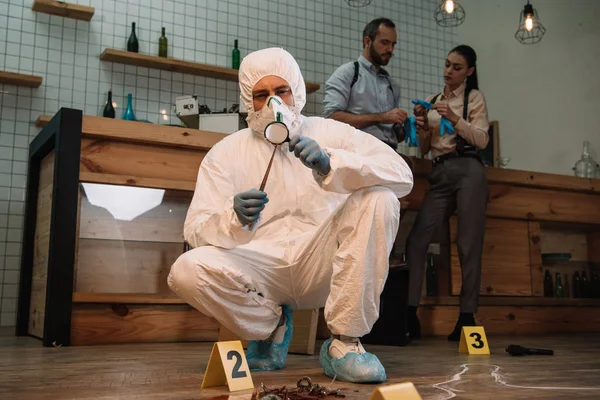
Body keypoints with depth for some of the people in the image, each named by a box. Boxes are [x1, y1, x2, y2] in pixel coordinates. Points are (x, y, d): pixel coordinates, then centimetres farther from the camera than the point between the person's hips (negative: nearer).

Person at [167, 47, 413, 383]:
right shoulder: (226, 152, 4)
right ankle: (271, 324, 5)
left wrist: (329, 164, -29)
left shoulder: (332, 133, 3)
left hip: (323, 267, 0)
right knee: (186, 271, -26)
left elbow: (402, 176, -12)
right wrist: (235, 217, -29)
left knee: (378, 199, -23)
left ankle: (344, 343, -17)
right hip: (261, 272, 1)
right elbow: (195, 230, -5)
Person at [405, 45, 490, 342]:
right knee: (416, 241, -10)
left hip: (468, 171, -4)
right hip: (439, 175, 4)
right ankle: (410, 315, -9)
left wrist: (454, 118, -15)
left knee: (469, 245, -6)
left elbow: (481, 140, -3)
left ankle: (468, 317, 1)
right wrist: (422, 127, -2)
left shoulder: (474, 98, 9)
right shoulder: (431, 102, 20)